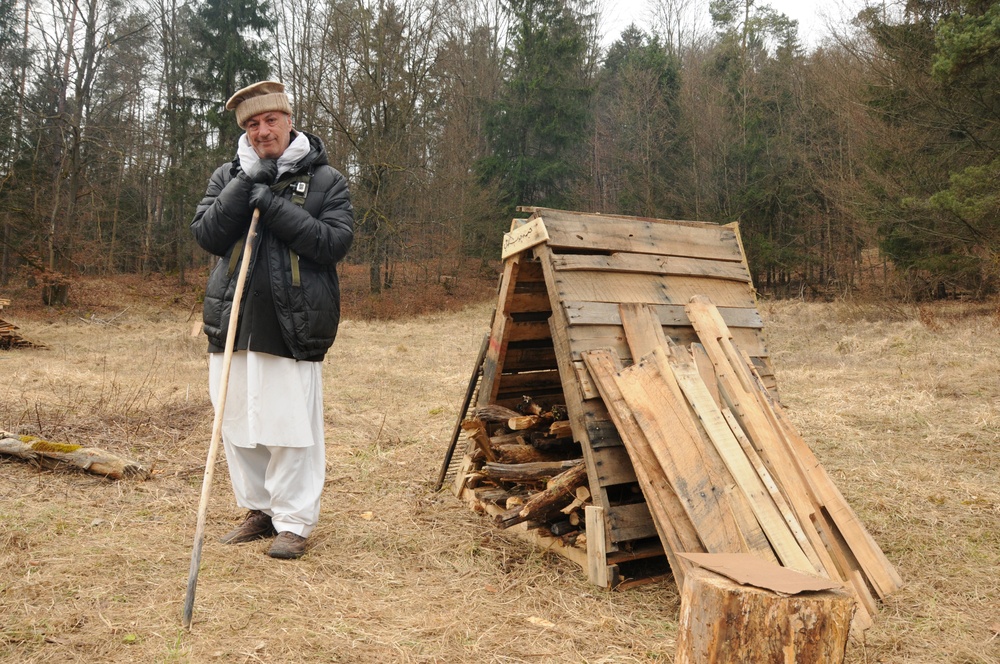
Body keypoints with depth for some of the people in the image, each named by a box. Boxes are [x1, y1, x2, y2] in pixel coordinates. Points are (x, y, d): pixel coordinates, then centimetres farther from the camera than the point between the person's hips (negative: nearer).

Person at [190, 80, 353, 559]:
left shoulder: (325, 180, 3)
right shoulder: (228, 176, 13)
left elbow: (336, 242, -8)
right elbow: (206, 236, 1)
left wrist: (275, 206, -14)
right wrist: (245, 185, -9)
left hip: (292, 326, -4)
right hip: (234, 322, 4)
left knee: (292, 426, -3)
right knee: (239, 422, 11)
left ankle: (293, 522, 10)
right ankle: (258, 510, 27)